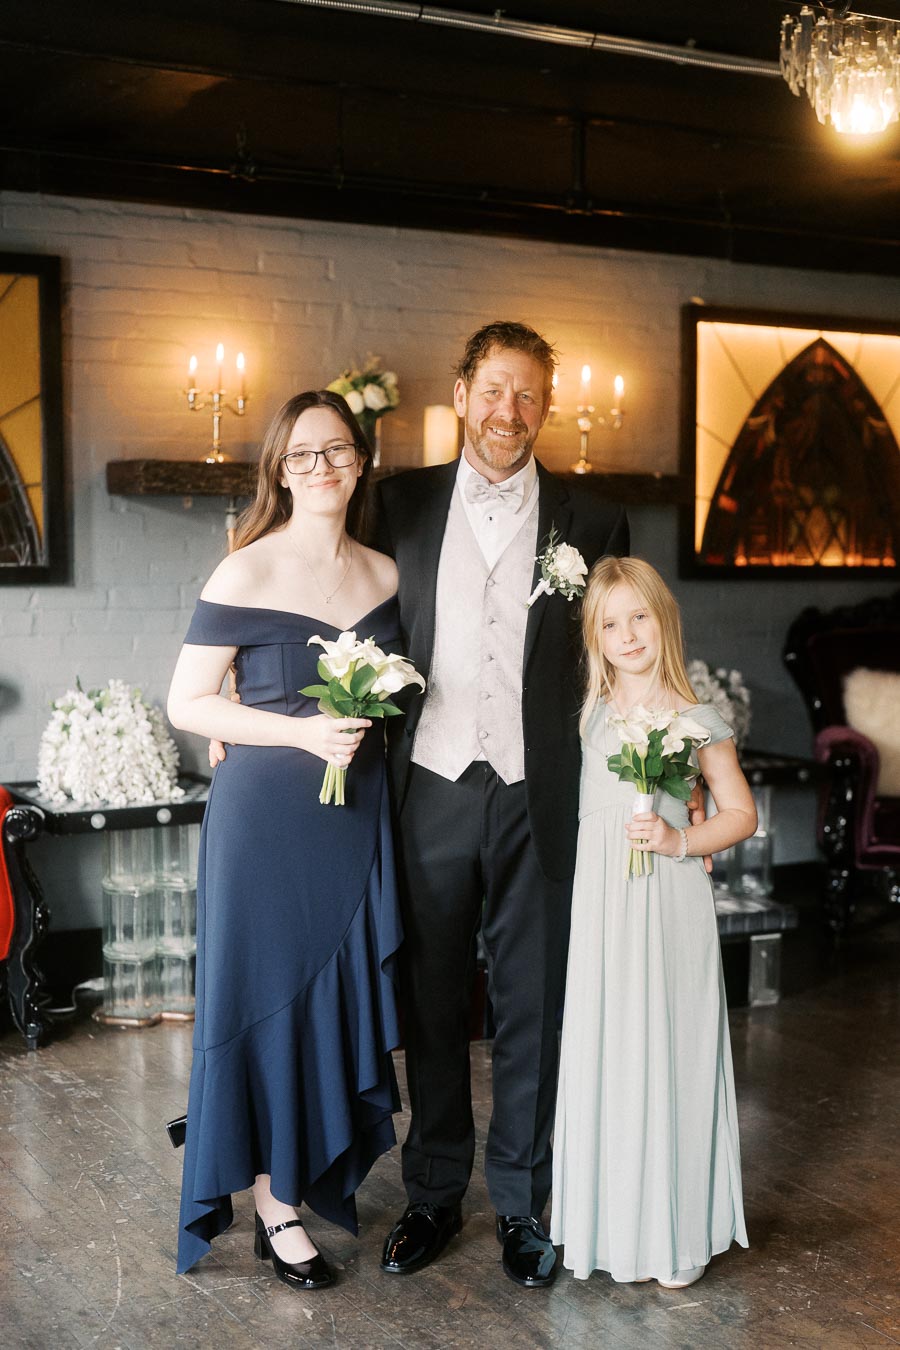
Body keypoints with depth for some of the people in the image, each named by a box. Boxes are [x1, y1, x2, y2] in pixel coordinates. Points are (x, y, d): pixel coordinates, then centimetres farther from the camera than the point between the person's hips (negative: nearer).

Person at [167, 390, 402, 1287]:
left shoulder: (384, 575, 7)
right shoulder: (246, 574, -9)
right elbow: (186, 704, -10)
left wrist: (372, 723, 2)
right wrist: (303, 732, -18)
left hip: (357, 810, 5)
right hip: (266, 812, -5)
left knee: (341, 994, 11)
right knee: (268, 997, 3)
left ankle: (318, 1170, 31)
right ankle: (274, 1204, 16)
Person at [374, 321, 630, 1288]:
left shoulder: (592, 522, 2)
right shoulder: (403, 504, 5)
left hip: (536, 798, -1)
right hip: (429, 788, 1)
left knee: (532, 1002, 8)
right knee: (432, 999, 11)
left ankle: (521, 1200, 24)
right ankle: (433, 1192, 27)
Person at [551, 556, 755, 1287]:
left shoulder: (697, 720, -2)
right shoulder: (592, 715, 8)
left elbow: (741, 813, 1)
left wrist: (682, 840, -13)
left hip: (670, 907, -3)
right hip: (601, 905, 4)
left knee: (668, 1055, 1)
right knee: (602, 1054, 7)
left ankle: (679, 1232, 14)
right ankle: (611, 1218, 20)